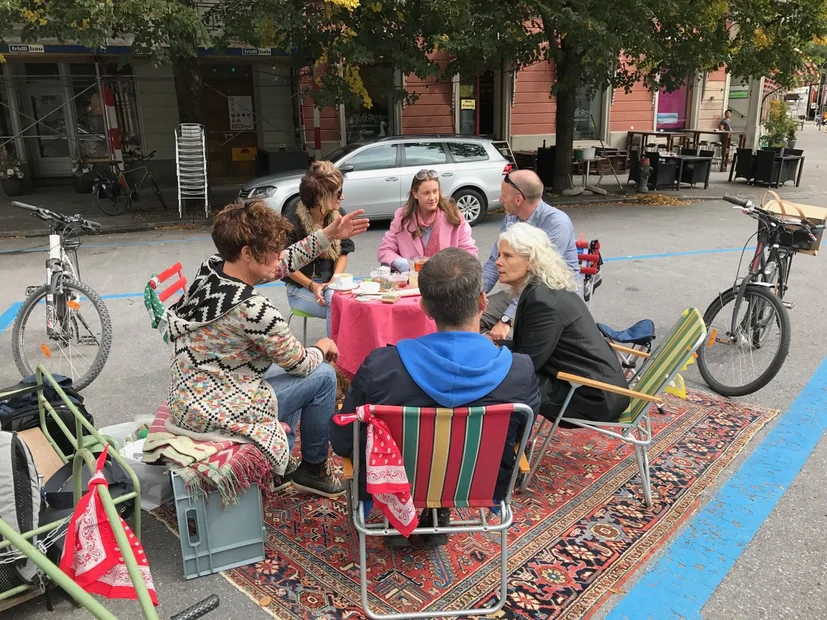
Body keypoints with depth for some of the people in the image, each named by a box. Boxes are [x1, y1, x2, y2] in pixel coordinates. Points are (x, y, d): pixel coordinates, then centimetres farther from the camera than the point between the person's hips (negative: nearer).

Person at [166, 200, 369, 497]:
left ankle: (278, 465, 33)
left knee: (288, 372, 25)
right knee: (323, 376, 1)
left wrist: (328, 235, 6)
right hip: (215, 413, -9)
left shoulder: (212, 267, -5)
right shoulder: (252, 308, -29)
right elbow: (300, 363, -14)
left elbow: (282, 265, 9)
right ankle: (313, 469, 21)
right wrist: (323, 348, 7)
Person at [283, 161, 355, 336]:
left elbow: (343, 253, 6)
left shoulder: (340, 216, 0)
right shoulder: (292, 223, -13)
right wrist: (313, 286, -16)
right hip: (301, 287, -4)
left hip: (330, 284, 4)